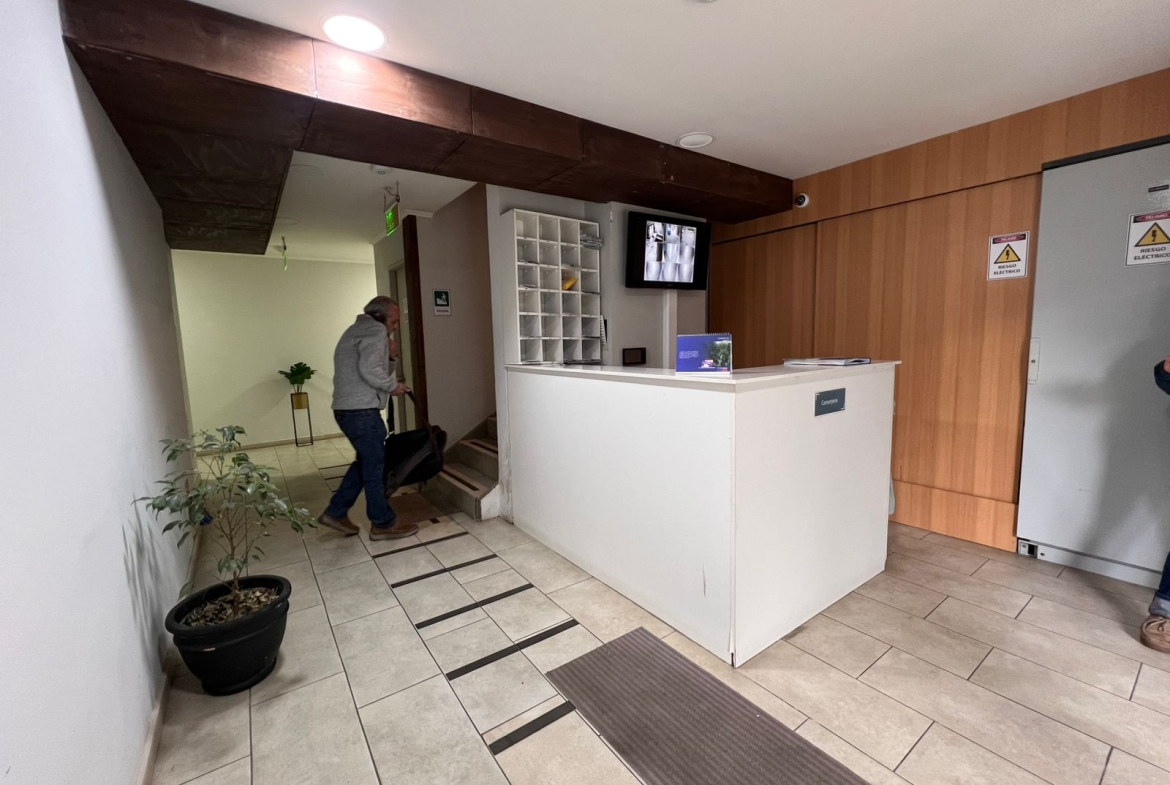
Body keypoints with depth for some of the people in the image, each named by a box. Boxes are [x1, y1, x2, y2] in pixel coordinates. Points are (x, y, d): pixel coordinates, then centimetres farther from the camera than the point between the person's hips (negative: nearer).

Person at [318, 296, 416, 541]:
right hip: (361, 411, -10)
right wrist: (393, 386, -9)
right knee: (375, 466, 0)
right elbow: (369, 371, -23)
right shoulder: (375, 330, -10)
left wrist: (389, 357, 7)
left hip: (347, 409, 10)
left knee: (366, 461, 21)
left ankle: (335, 513, 27)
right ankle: (382, 524, 12)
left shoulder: (359, 331, 22)